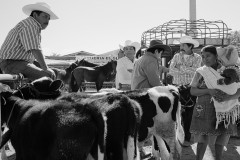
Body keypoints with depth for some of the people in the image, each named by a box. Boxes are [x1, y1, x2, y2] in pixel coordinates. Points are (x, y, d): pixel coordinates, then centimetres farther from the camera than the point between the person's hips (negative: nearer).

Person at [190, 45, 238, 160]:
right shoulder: (200, 72, 0)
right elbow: (192, 91, -3)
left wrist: (227, 97, -26)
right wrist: (209, 91, -19)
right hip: (204, 110, 0)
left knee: (220, 139, 8)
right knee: (203, 138, 3)